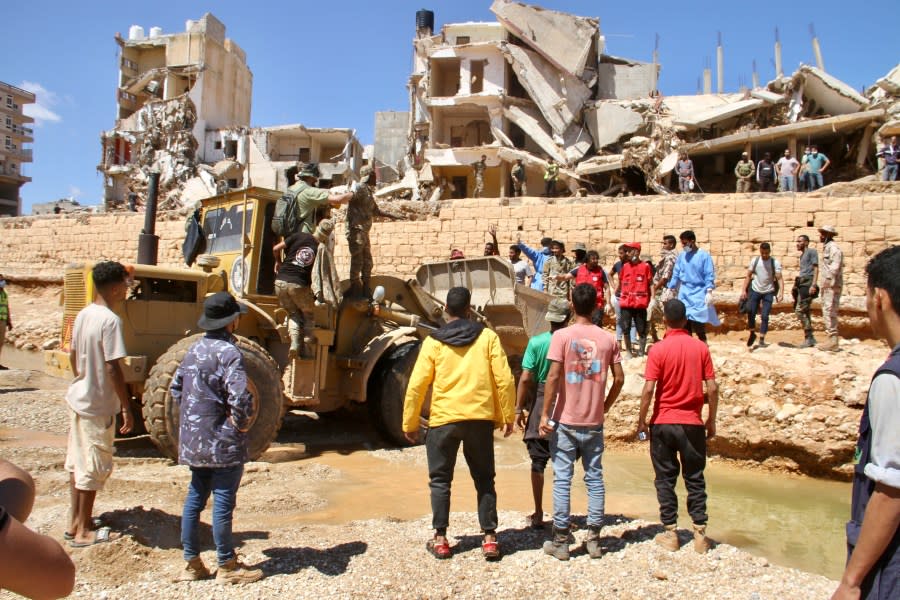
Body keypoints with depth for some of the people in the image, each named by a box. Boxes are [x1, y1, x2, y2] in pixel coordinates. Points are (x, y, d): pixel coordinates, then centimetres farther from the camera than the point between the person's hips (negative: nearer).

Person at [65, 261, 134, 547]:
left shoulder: (83, 315, 5)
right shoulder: (110, 321, -21)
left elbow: (73, 357, 14)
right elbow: (113, 368, -23)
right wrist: (127, 408, -16)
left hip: (78, 398, 9)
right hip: (98, 405, -9)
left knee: (77, 463, 17)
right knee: (94, 468, 3)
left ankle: (74, 522, 29)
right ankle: (83, 532, 14)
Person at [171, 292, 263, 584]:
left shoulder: (194, 349, 7)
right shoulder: (228, 352, -19)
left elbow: (176, 388, 16)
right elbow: (240, 398, -29)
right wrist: (242, 424, -13)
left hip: (193, 439, 8)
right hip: (223, 442, -8)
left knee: (195, 498, 16)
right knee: (223, 503, 2)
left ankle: (191, 563, 26)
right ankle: (227, 567, 15)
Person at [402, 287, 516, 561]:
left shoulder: (433, 342, 0)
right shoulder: (487, 337, 0)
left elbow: (416, 386, -2)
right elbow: (505, 380, -3)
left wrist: (410, 424, 7)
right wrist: (508, 416, 7)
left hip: (443, 419, -1)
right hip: (480, 418, 1)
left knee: (440, 479, 12)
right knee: (484, 479, 13)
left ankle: (440, 539, 14)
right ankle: (489, 538, 12)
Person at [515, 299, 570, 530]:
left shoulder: (536, 342, -9)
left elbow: (525, 378, -10)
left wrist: (519, 409, -2)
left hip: (540, 402, -1)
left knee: (538, 461, 8)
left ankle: (538, 514, 14)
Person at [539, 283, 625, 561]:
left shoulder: (562, 336, -9)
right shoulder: (607, 339, 1)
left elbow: (553, 376, -14)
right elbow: (619, 378, 2)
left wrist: (545, 414, -9)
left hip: (565, 421, -3)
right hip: (594, 422, 3)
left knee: (562, 480, 3)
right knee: (595, 479, 12)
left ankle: (560, 542, 9)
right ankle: (593, 539, 17)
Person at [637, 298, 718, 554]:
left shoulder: (658, 349, -10)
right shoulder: (700, 347, -2)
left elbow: (648, 390, -14)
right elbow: (712, 389, -2)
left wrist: (641, 421, -3)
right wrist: (711, 420, 9)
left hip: (663, 423, -2)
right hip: (692, 423, 2)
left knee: (665, 479, 9)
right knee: (695, 479, 12)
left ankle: (670, 533, 13)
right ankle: (700, 534, 14)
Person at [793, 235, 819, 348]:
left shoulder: (812, 251, -2)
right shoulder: (802, 255, 24)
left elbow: (816, 269, -9)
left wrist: (813, 285, -18)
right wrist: (795, 286, 22)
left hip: (807, 284, -9)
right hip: (801, 284, 9)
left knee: (800, 311, -14)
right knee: (804, 312, 9)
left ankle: (809, 338, -10)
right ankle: (810, 338, 14)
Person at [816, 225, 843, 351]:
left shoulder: (833, 247, -11)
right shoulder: (826, 247, 19)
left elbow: (835, 267, -22)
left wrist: (828, 280, -26)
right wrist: (818, 284, 21)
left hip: (832, 286, -10)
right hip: (826, 286, 10)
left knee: (829, 312, -10)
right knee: (827, 312, 12)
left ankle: (833, 341, -9)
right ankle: (832, 340, 17)